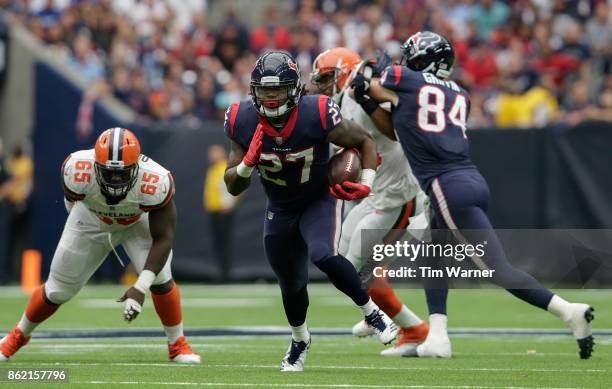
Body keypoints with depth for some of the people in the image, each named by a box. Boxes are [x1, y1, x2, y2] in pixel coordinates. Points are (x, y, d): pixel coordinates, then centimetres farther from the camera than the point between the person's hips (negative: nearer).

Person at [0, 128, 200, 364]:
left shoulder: (155, 182, -41)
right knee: (58, 291, 7)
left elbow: (163, 238, -34)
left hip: (137, 222, -1)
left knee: (159, 278, -21)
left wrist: (141, 288, -43)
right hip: (91, 221, 1)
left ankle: (177, 344, 1)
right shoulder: (78, 170, -39)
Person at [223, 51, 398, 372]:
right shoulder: (243, 122, -19)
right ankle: (299, 340, 46)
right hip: (279, 210, 3)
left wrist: (366, 185, -23)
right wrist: (248, 163, -31)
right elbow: (233, 187, -11)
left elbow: (365, 142, -10)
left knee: (323, 256, -31)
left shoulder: (317, 115, -28)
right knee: (291, 282, 15)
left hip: (320, 201, -3)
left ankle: (371, 311, -8)